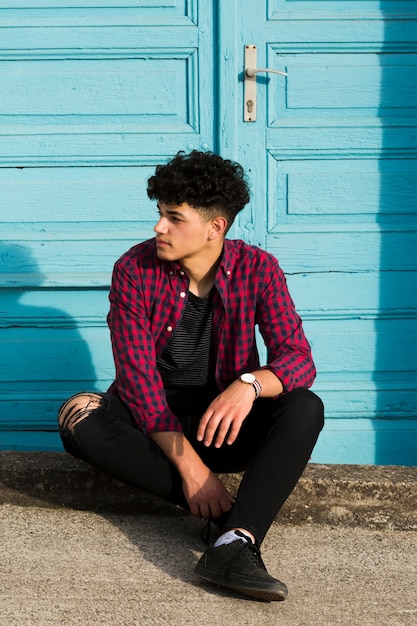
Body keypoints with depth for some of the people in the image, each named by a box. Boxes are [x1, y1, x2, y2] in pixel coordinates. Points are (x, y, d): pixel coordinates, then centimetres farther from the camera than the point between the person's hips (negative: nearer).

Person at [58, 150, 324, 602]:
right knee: (80, 421, -30)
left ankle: (235, 544, -43)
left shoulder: (257, 270, -10)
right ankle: (224, 512, -27)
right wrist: (188, 463, -26)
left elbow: (299, 359, -17)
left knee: (305, 410, -27)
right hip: (153, 420, 0)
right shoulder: (135, 270, -12)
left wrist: (248, 384, -41)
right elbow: (137, 376, -17)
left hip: (224, 424, 0)